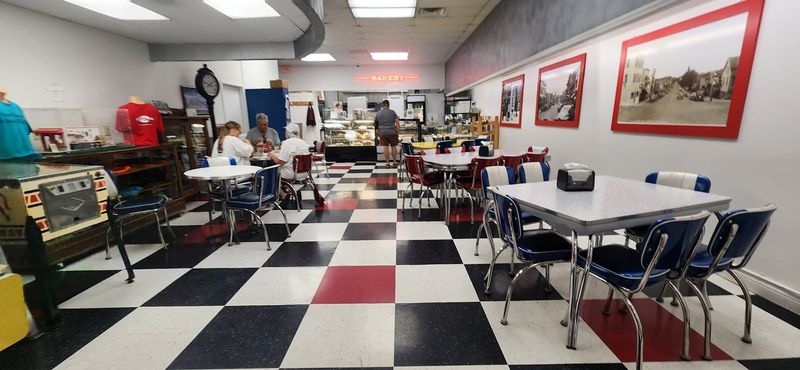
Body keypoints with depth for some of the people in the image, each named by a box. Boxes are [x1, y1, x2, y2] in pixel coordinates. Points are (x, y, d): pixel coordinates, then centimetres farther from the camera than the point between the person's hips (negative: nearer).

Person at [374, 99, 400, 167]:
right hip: (392, 132, -2)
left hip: (383, 133, 2)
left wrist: (378, 132, 26)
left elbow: (376, 124, 15)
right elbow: (397, 122, -5)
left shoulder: (378, 113, 7)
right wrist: (398, 132, 0)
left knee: (385, 147, 4)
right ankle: (394, 162, 10)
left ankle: (388, 163, 8)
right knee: (394, 147, 7)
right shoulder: (392, 112, 0)